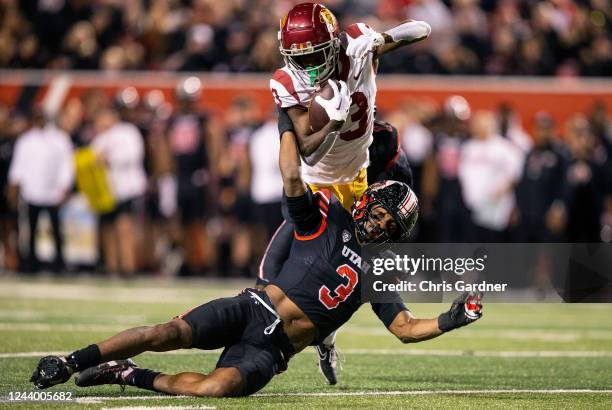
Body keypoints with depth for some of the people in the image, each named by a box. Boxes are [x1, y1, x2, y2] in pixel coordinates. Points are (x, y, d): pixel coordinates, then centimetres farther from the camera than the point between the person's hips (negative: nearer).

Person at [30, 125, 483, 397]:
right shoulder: (329, 218, 8)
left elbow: (407, 329, 12)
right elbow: (292, 178, -4)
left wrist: (453, 319, -4)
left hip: (272, 349, 1)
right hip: (253, 309, -1)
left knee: (220, 387, -30)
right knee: (170, 333, -25)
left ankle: (127, 375, -12)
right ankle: (69, 362, -12)